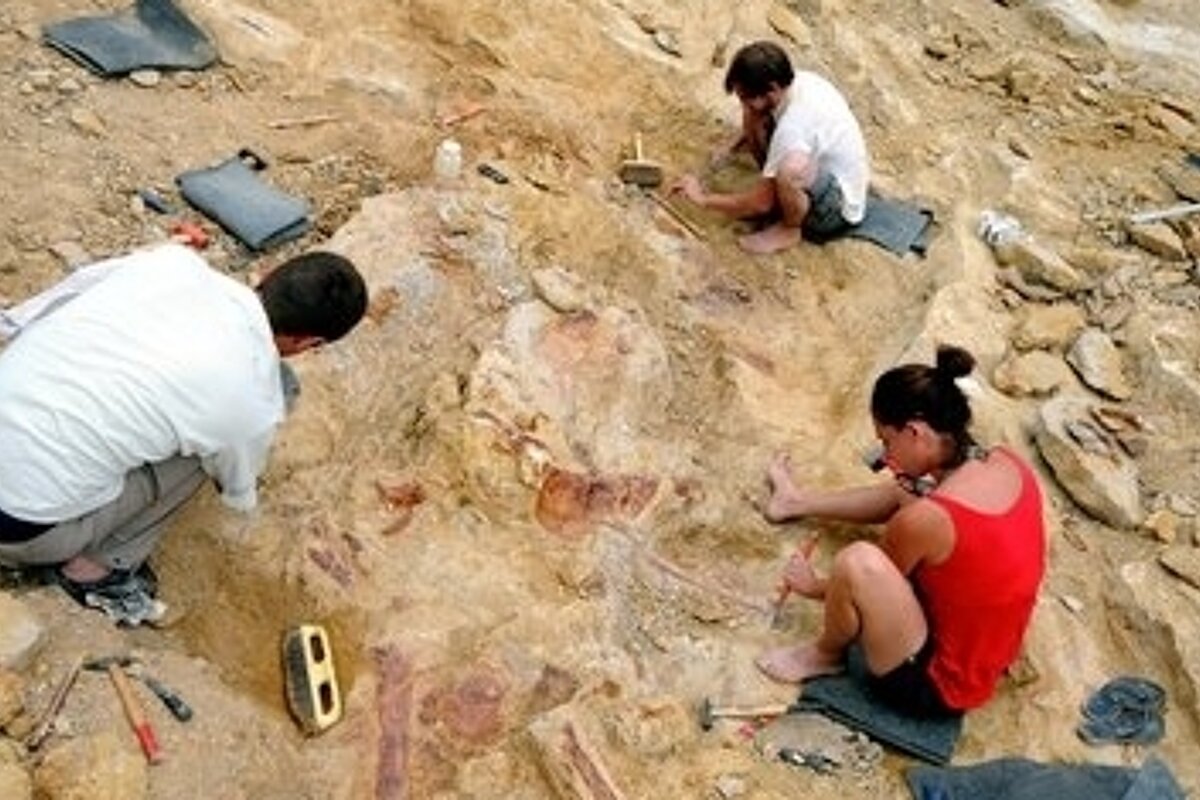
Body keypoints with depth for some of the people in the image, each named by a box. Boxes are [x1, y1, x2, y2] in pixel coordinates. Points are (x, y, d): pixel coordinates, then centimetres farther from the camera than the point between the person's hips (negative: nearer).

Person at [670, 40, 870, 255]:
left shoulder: (793, 128, -35)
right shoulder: (802, 80, -12)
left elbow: (760, 204, -26)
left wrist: (705, 199, -14)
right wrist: (734, 147, 5)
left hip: (839, 207, -8)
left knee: (790, 169, -42)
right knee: (753, 116, -1)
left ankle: (790, 228, -10)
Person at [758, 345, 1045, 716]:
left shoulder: (925, 519, -31)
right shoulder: (1009, 464, -10)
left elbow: (866, 576, -10)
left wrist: (814, 587, 10)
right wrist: (920, 489, -2)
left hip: (939, 686, -8)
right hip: (985, 654, 8)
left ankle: (825, 655, 2)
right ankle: (799, 502, 38)